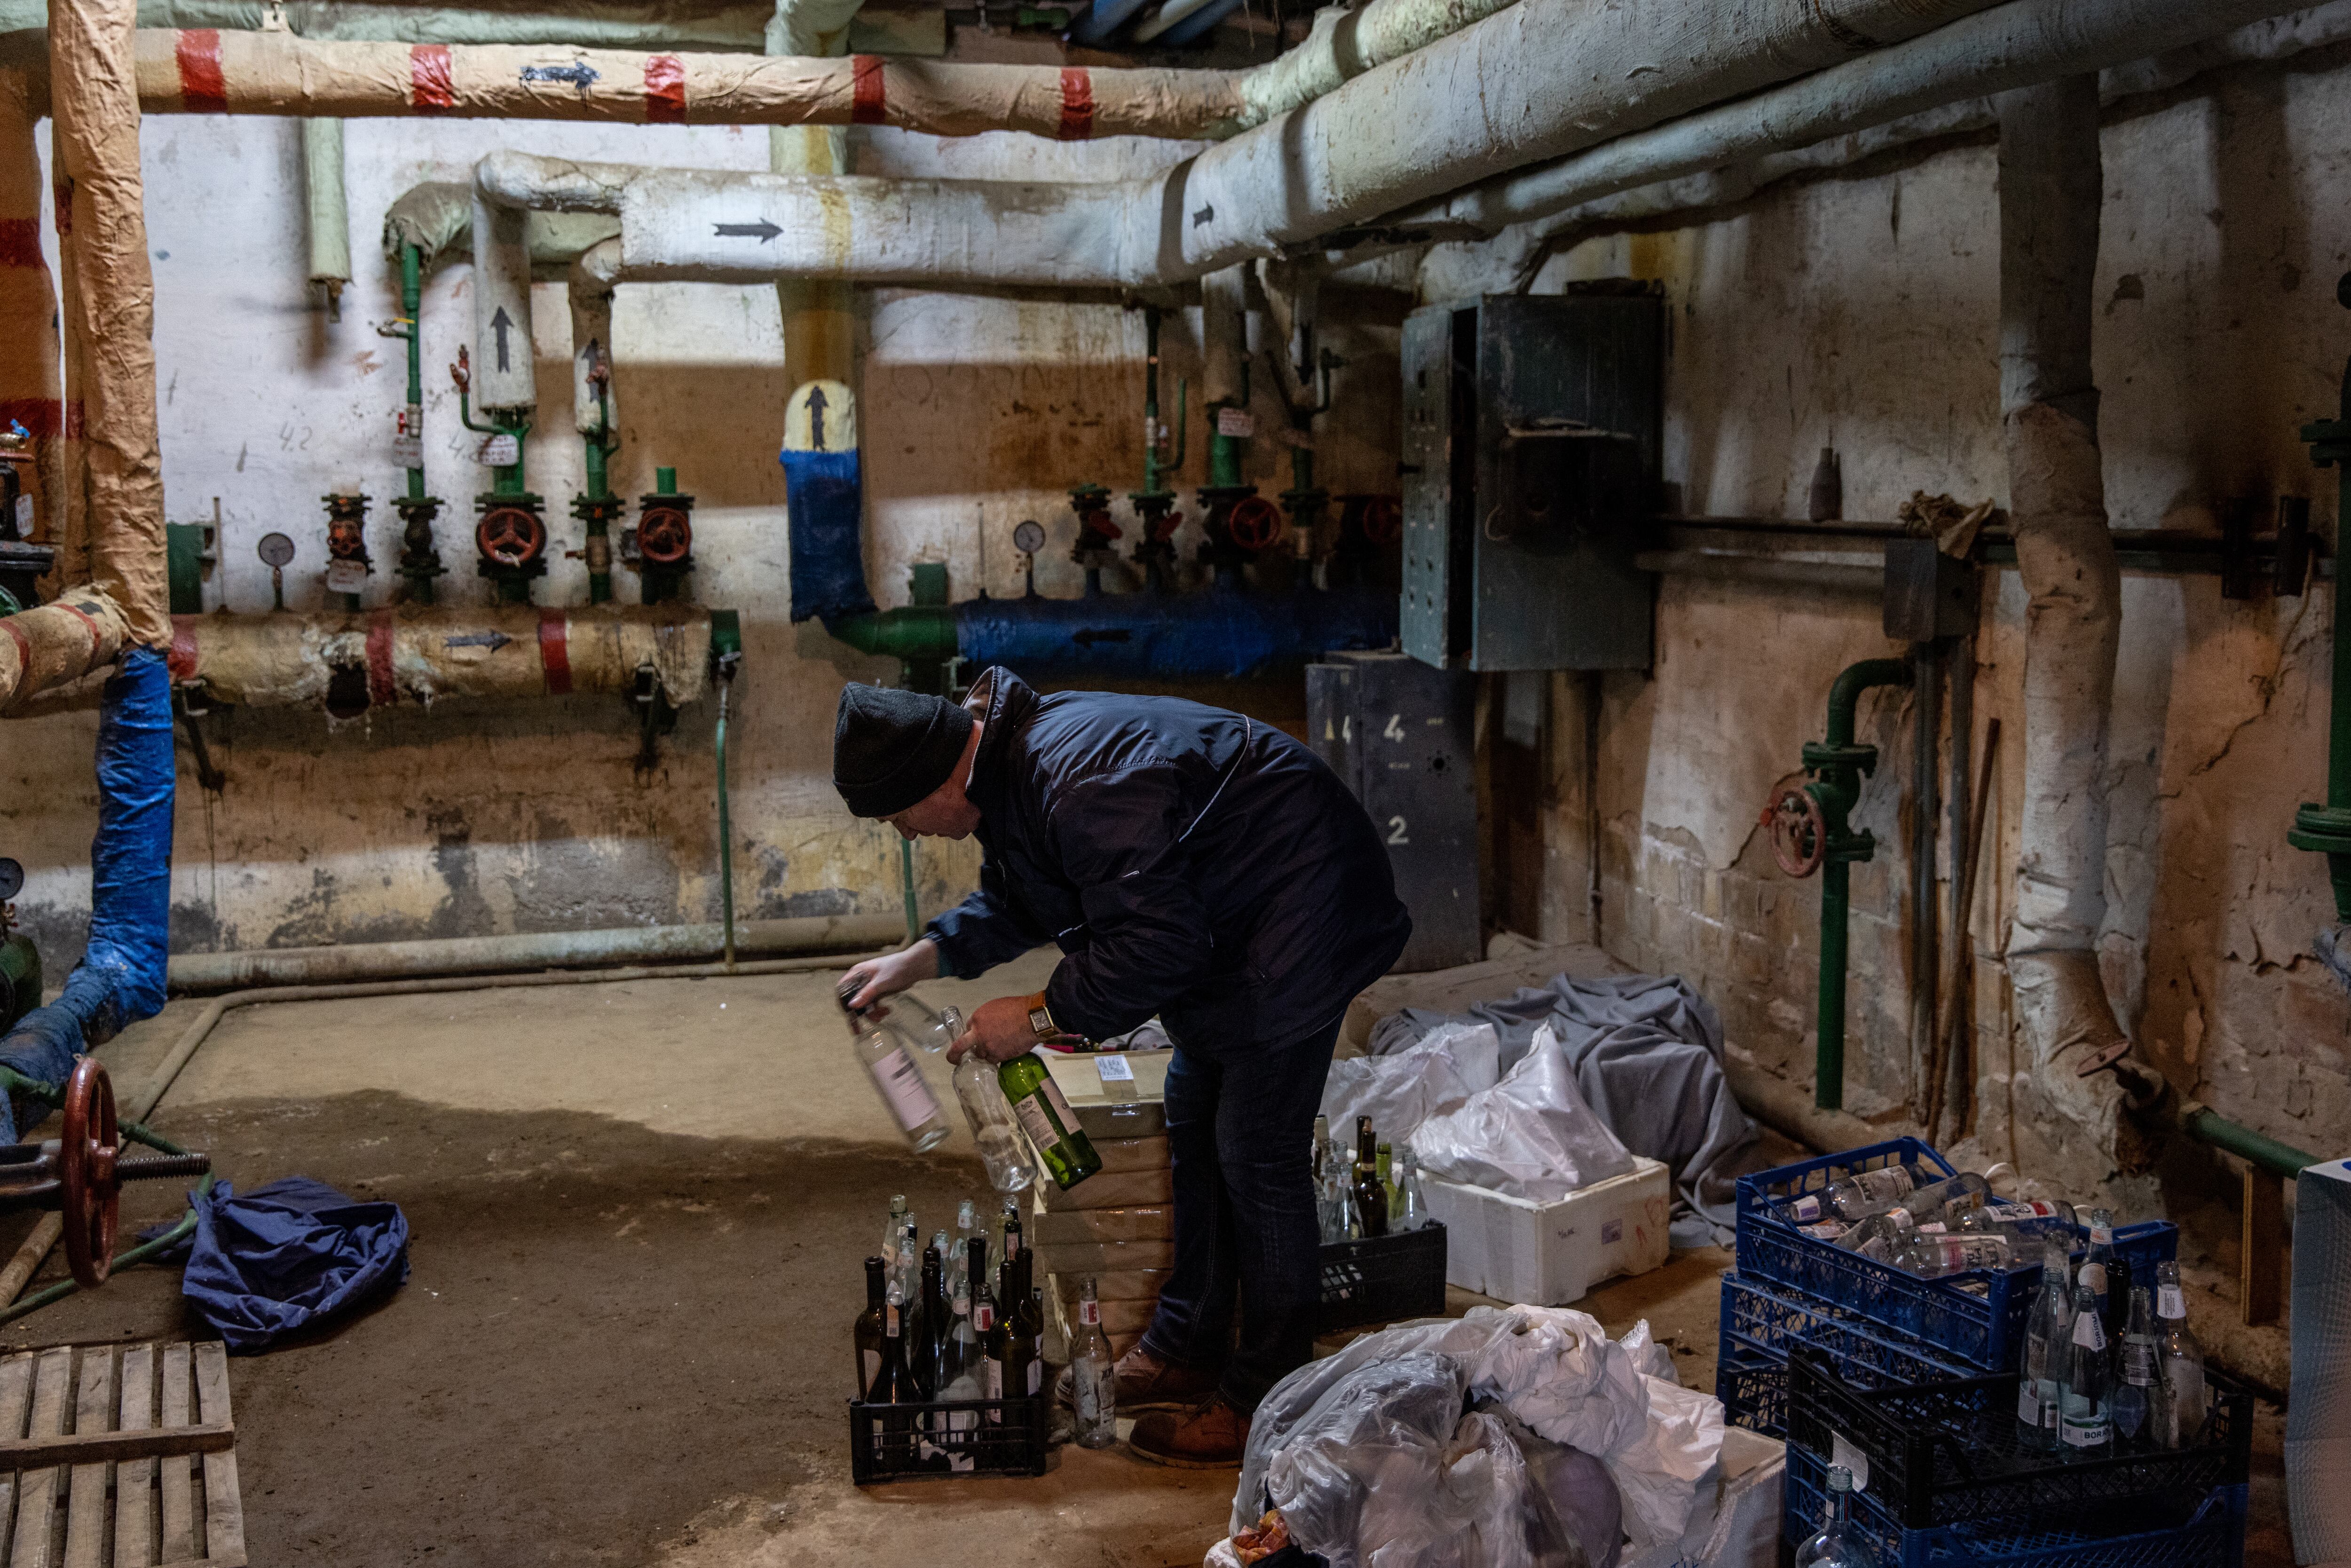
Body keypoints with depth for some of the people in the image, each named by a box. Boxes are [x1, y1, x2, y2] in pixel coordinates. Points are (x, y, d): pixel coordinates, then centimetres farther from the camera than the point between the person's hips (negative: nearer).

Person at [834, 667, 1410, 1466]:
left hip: (1299, 915, -11)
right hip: (1227, 915, 11)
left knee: (1257, 1155, -6)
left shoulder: (1085, 785, -34)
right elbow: (1015, 900, 16)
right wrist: (925, 956, 1)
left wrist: (1043, 1015, -22)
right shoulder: (1014, 759, 0)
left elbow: (1156, 943, -32)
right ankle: (1187, 1348, 30)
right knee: (1194, 1131, 17)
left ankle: (1264, 1401, 6)